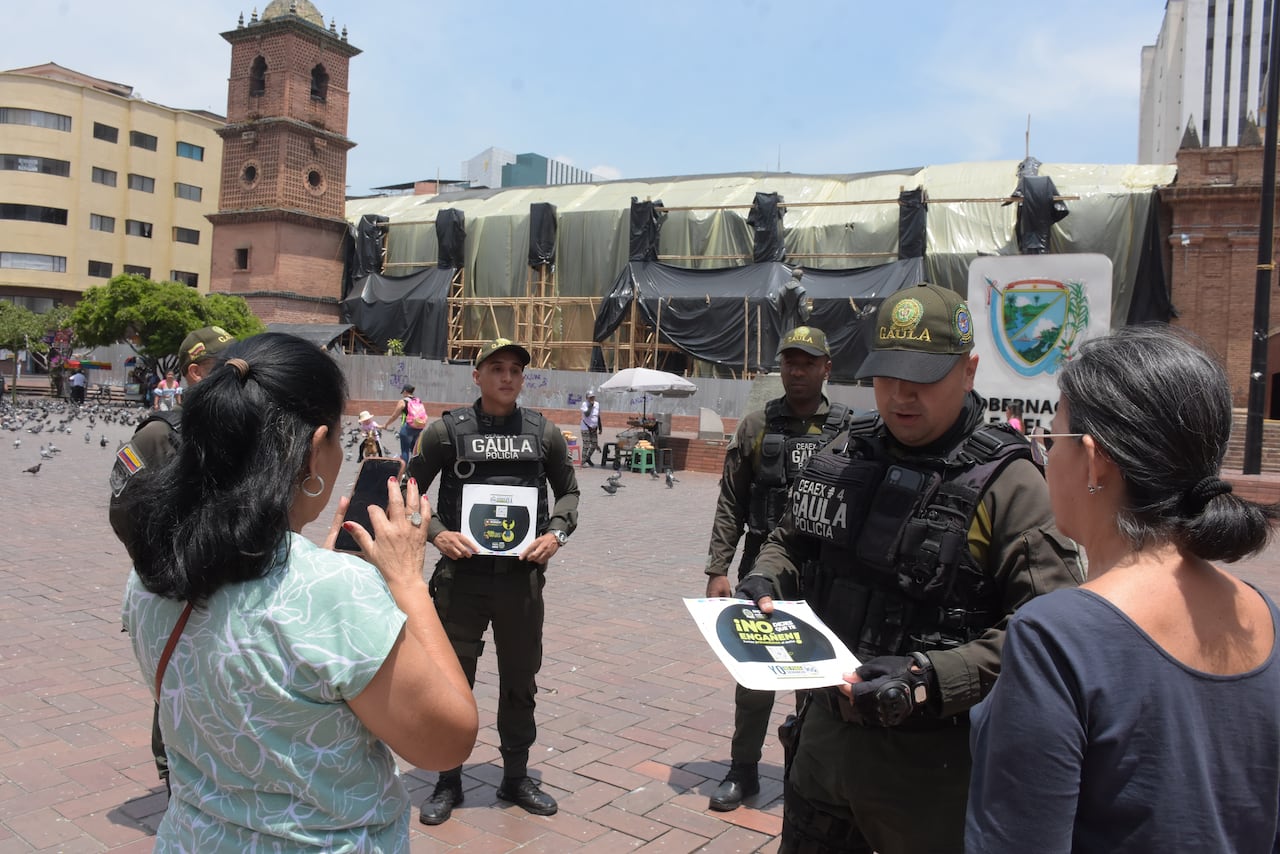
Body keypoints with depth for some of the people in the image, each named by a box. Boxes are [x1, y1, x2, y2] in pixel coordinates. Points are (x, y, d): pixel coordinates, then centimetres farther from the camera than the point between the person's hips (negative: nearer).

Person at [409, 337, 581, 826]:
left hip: (522, 577, 2)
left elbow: (568, 491, 14)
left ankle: (516, 777, 32)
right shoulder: (447, 430, -3)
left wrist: (557, 533, -4)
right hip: (461, 577, -2)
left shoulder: (544, 433, 3)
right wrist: (437, 533, -12)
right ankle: (448, 783, 27)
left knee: (520, 681, 14)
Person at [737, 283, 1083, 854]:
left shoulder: (1007, 485, -15)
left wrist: (929, 679, -28)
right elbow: (791, 540, 18)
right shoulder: (843, 455, 3)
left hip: (930, 758, -5)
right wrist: (766, 580, -3)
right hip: (826, 731, 6)